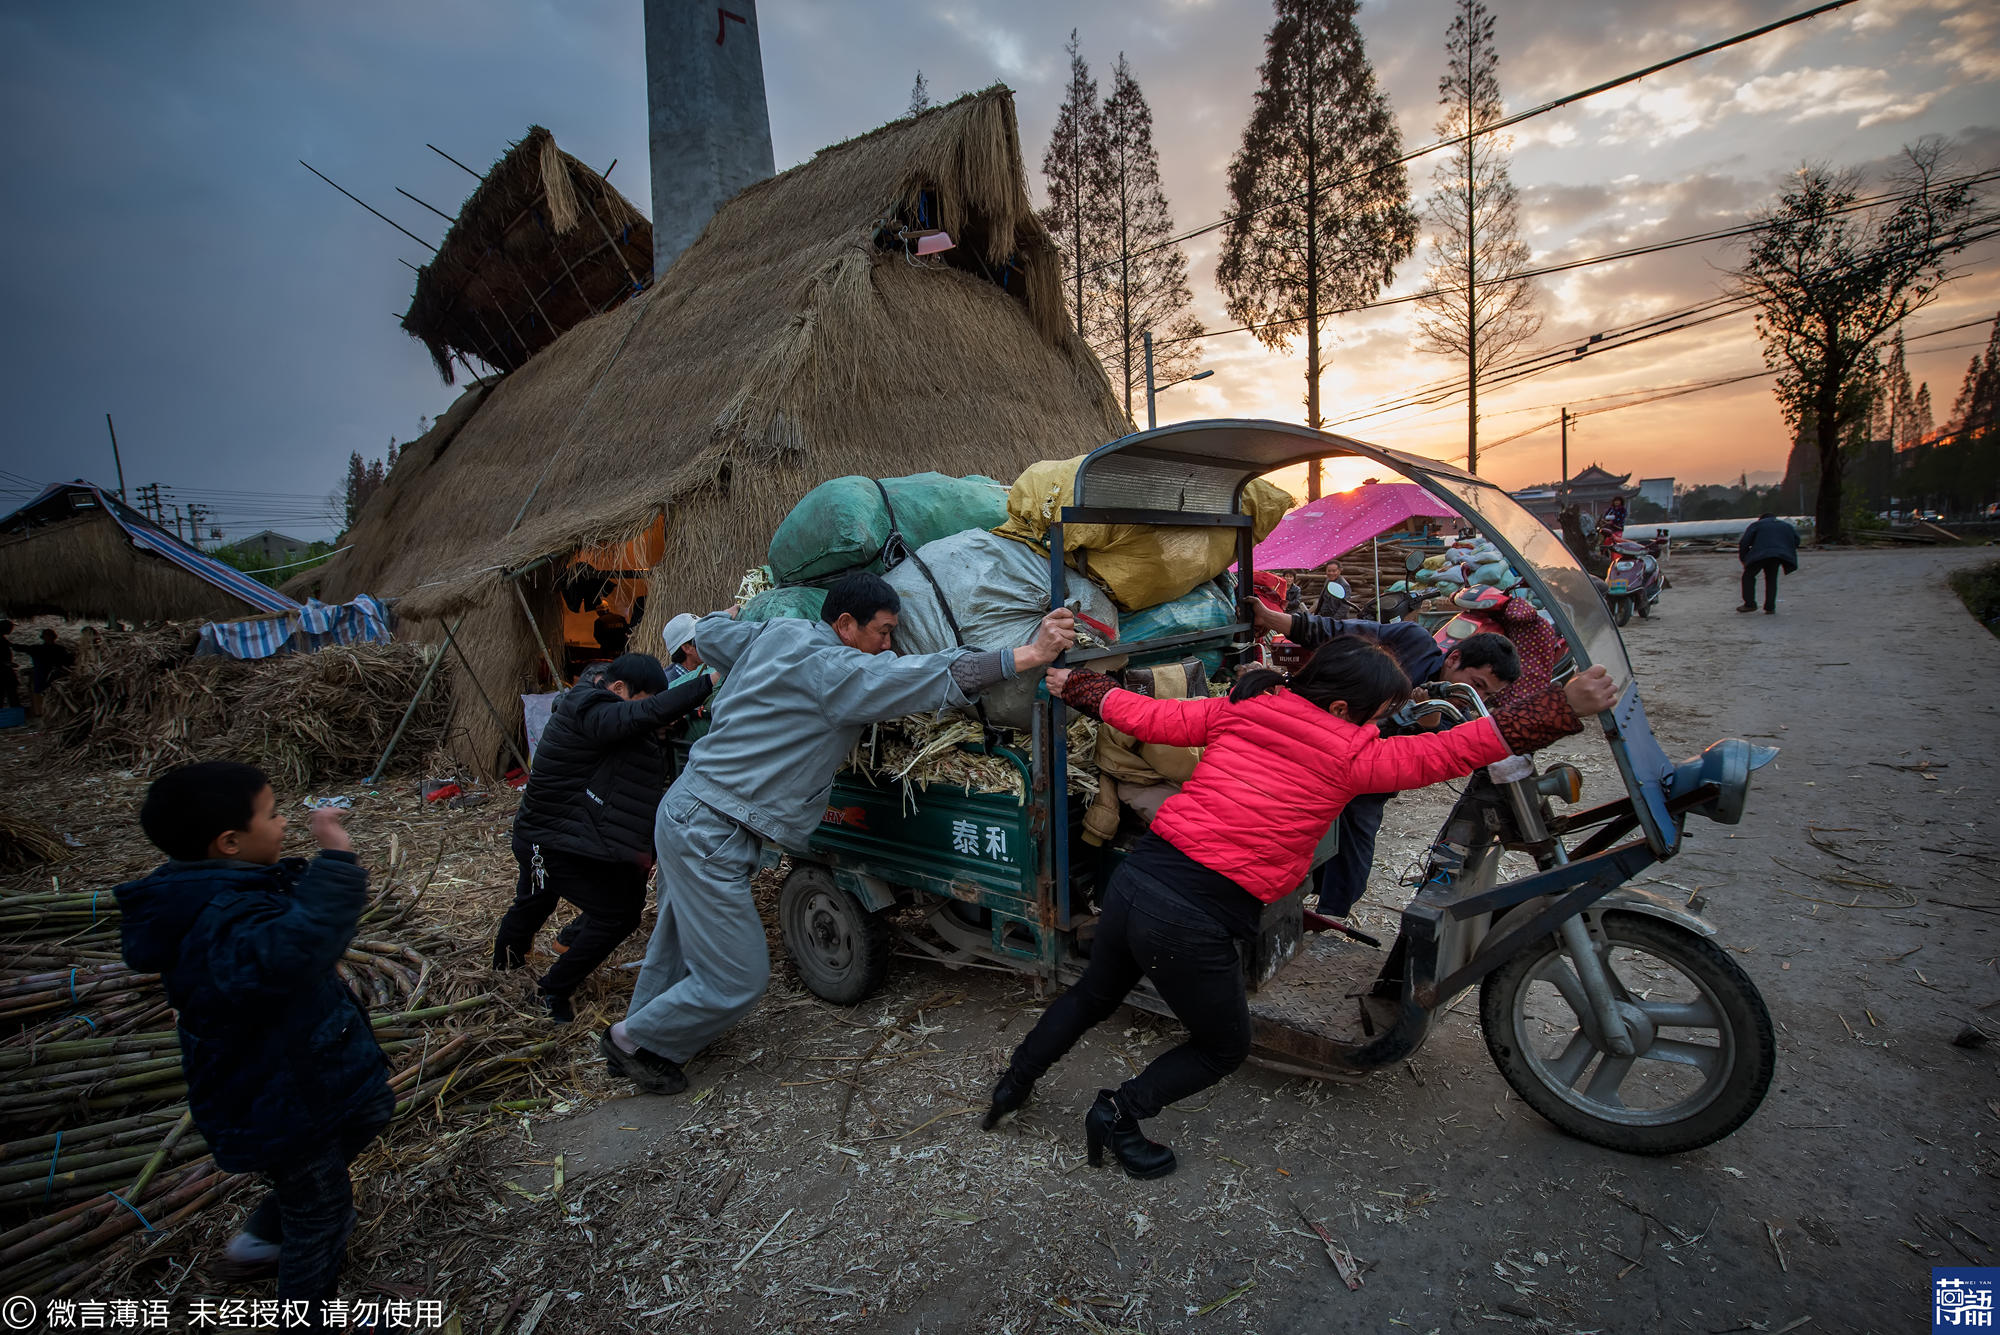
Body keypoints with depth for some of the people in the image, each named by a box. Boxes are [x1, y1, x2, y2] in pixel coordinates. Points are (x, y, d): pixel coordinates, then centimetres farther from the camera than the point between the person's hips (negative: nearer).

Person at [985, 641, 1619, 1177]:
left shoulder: (1236, 711, 6)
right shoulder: (1349, 757, -6)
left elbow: (1143, 715, 10)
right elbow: (1452, 750, -6)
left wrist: (1077, 686, 25)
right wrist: (1566, 709, -4)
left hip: (1133, 879, 6)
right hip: (1193, 923, -6)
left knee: (1095, 993, 33)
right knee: (1225, 1047, 24)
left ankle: (1014, 1083, 43)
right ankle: (1120, 1112, 20)